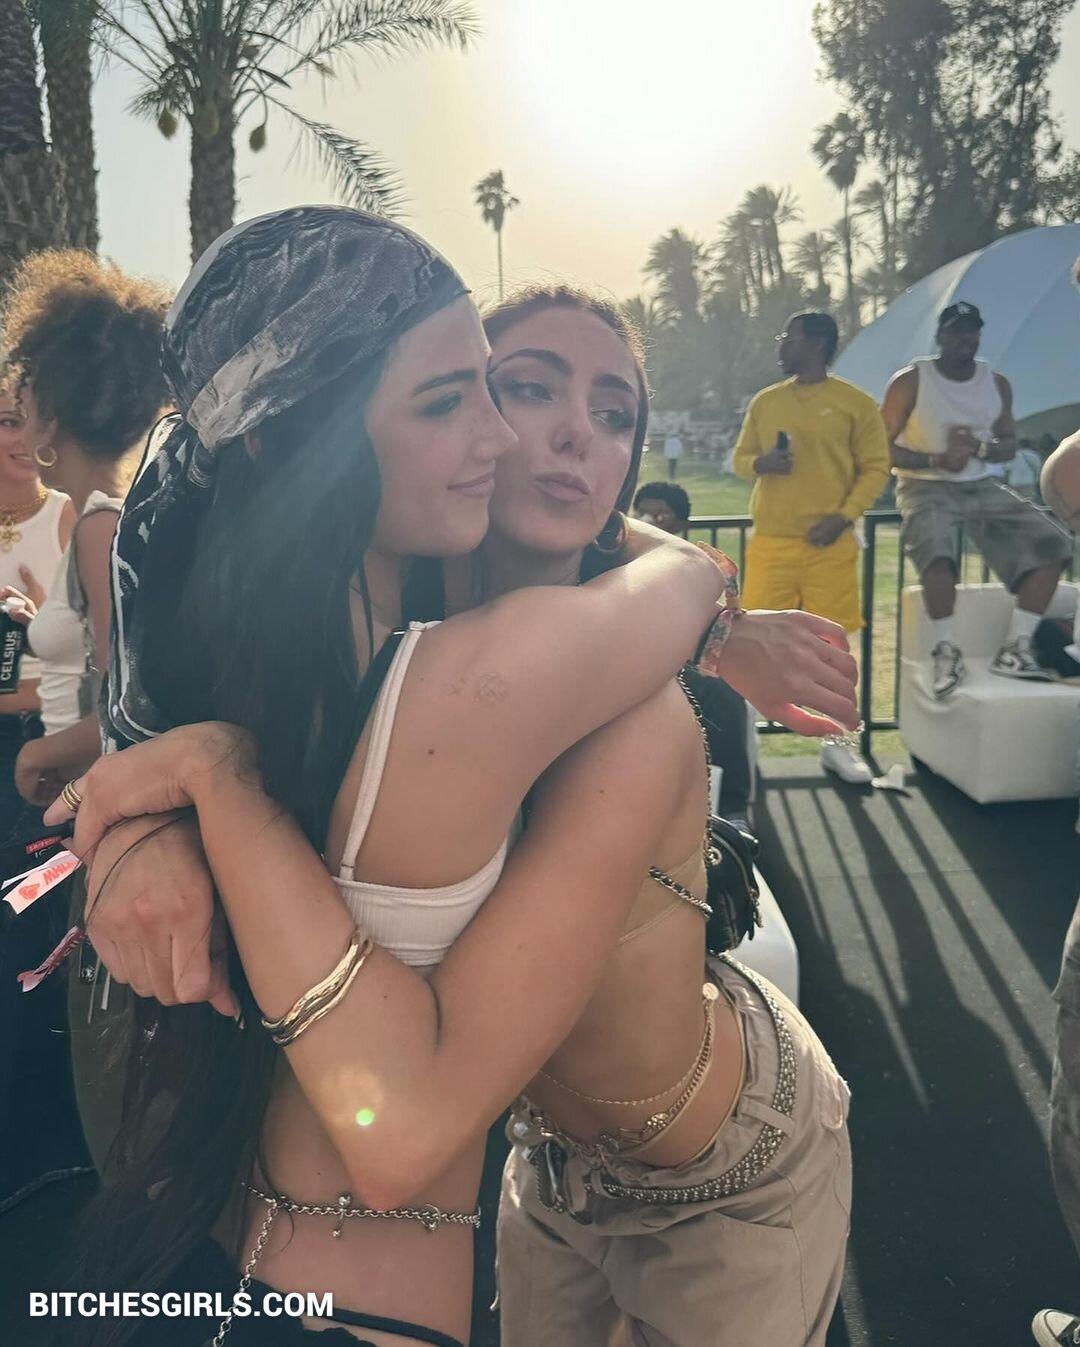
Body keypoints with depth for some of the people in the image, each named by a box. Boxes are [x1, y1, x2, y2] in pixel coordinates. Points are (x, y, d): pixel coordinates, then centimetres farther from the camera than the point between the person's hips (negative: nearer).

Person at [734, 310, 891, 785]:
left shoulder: (855, 403, 1)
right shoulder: (765, 401, 11)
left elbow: (876, 467, 0)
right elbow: (740, 458, 15)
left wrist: (844, 517, -12)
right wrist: (760, 464, -8)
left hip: (830, 543, -2)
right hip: (771, 541, 2)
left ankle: (836, 740, 17)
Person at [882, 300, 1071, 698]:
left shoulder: (997, 384, 9)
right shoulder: (911, 381, -5)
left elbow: (1009, 445, 14)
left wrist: (980, 448, -9)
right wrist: (937, 459, -21)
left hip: (982, 486, 6)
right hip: (926, 486, -5)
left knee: (1050, 545, -11)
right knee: (937, 551, -37)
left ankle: (1014, 649, -10)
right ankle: (947, 650, -20)